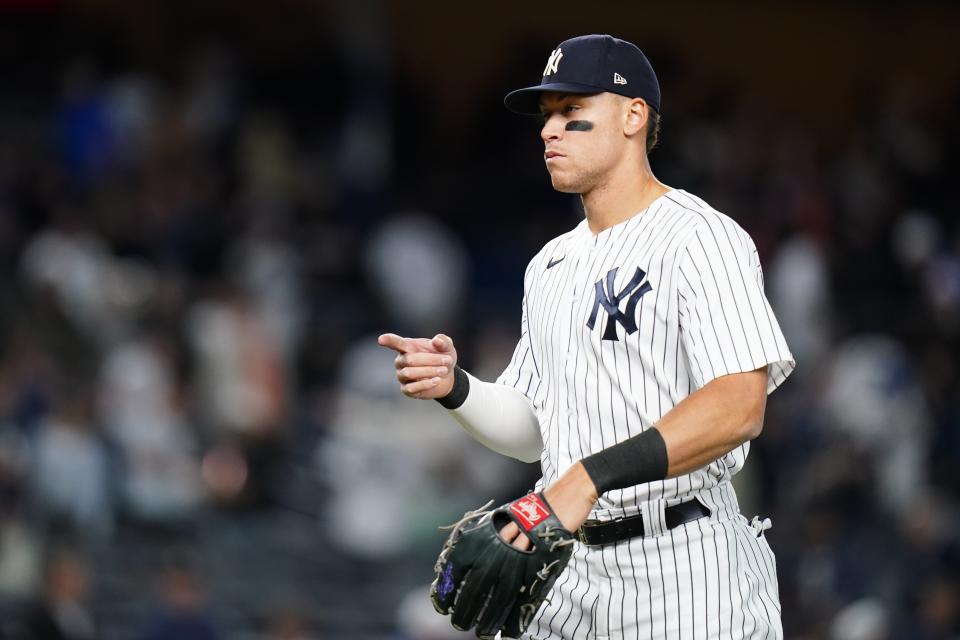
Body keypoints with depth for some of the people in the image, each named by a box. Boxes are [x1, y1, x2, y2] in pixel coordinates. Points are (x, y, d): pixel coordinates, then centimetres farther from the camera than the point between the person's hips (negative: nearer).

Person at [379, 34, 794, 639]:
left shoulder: (701, 237, -8)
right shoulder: (551, 265, 18)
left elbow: (739, 407, -22)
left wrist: (589, 477, -30)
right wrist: (454, 386, 0)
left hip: (683, 570, -7)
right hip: (574, 573, 7)